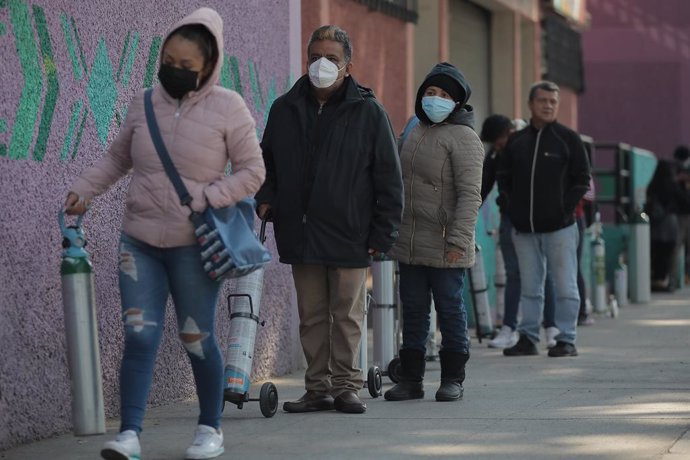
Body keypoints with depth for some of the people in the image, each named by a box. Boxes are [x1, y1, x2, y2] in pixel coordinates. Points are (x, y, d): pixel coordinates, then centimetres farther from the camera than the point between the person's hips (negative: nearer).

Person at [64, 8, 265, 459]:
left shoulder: (227, 107, -6)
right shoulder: (145, 103, 5)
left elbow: (252, 171, -2)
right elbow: (117, 158, 17)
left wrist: (208, 198, -15)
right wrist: (83, 190, 3)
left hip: (193, 245, -3)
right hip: (139, 240, 3)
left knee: (197, 338, 6)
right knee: (140, 335, -6)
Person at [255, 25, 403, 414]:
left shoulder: (368, 112, -2)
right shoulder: (284, 110, 8)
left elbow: (389, 178, -1)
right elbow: (267, 162, 22)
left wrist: (383, 234, -5)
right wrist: (267, 199, 3)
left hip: (349, 236, -3)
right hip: (300, 234, 3)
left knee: (348, 316, 3)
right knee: (312, 316, 8)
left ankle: (346, 385, 11)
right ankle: (319, 387, 14)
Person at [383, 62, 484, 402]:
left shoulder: (463, 137, -9)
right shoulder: (416, 133, 17)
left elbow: (469, 194, -16)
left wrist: (459, 240, -22)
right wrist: (392, 231, 20)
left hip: (444, 248, -8)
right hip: (409, 245, 8)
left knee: (450, 309, 2)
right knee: (413, 310, 10)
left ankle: (453, 379, 11)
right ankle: (411, 378, 16)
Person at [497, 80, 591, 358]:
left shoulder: (568, 139, 2)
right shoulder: (515, 142, 11)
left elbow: (582, 179, 2)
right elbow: (503, 176, 18)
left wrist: (566, 208, -8)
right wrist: (509, 205, 3)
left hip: (559, 227, -4)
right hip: (524, 229, 4)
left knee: (565, 287, -2)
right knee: (529, 287, 9)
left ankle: (566, 340, 2)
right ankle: (528, 339, 14)